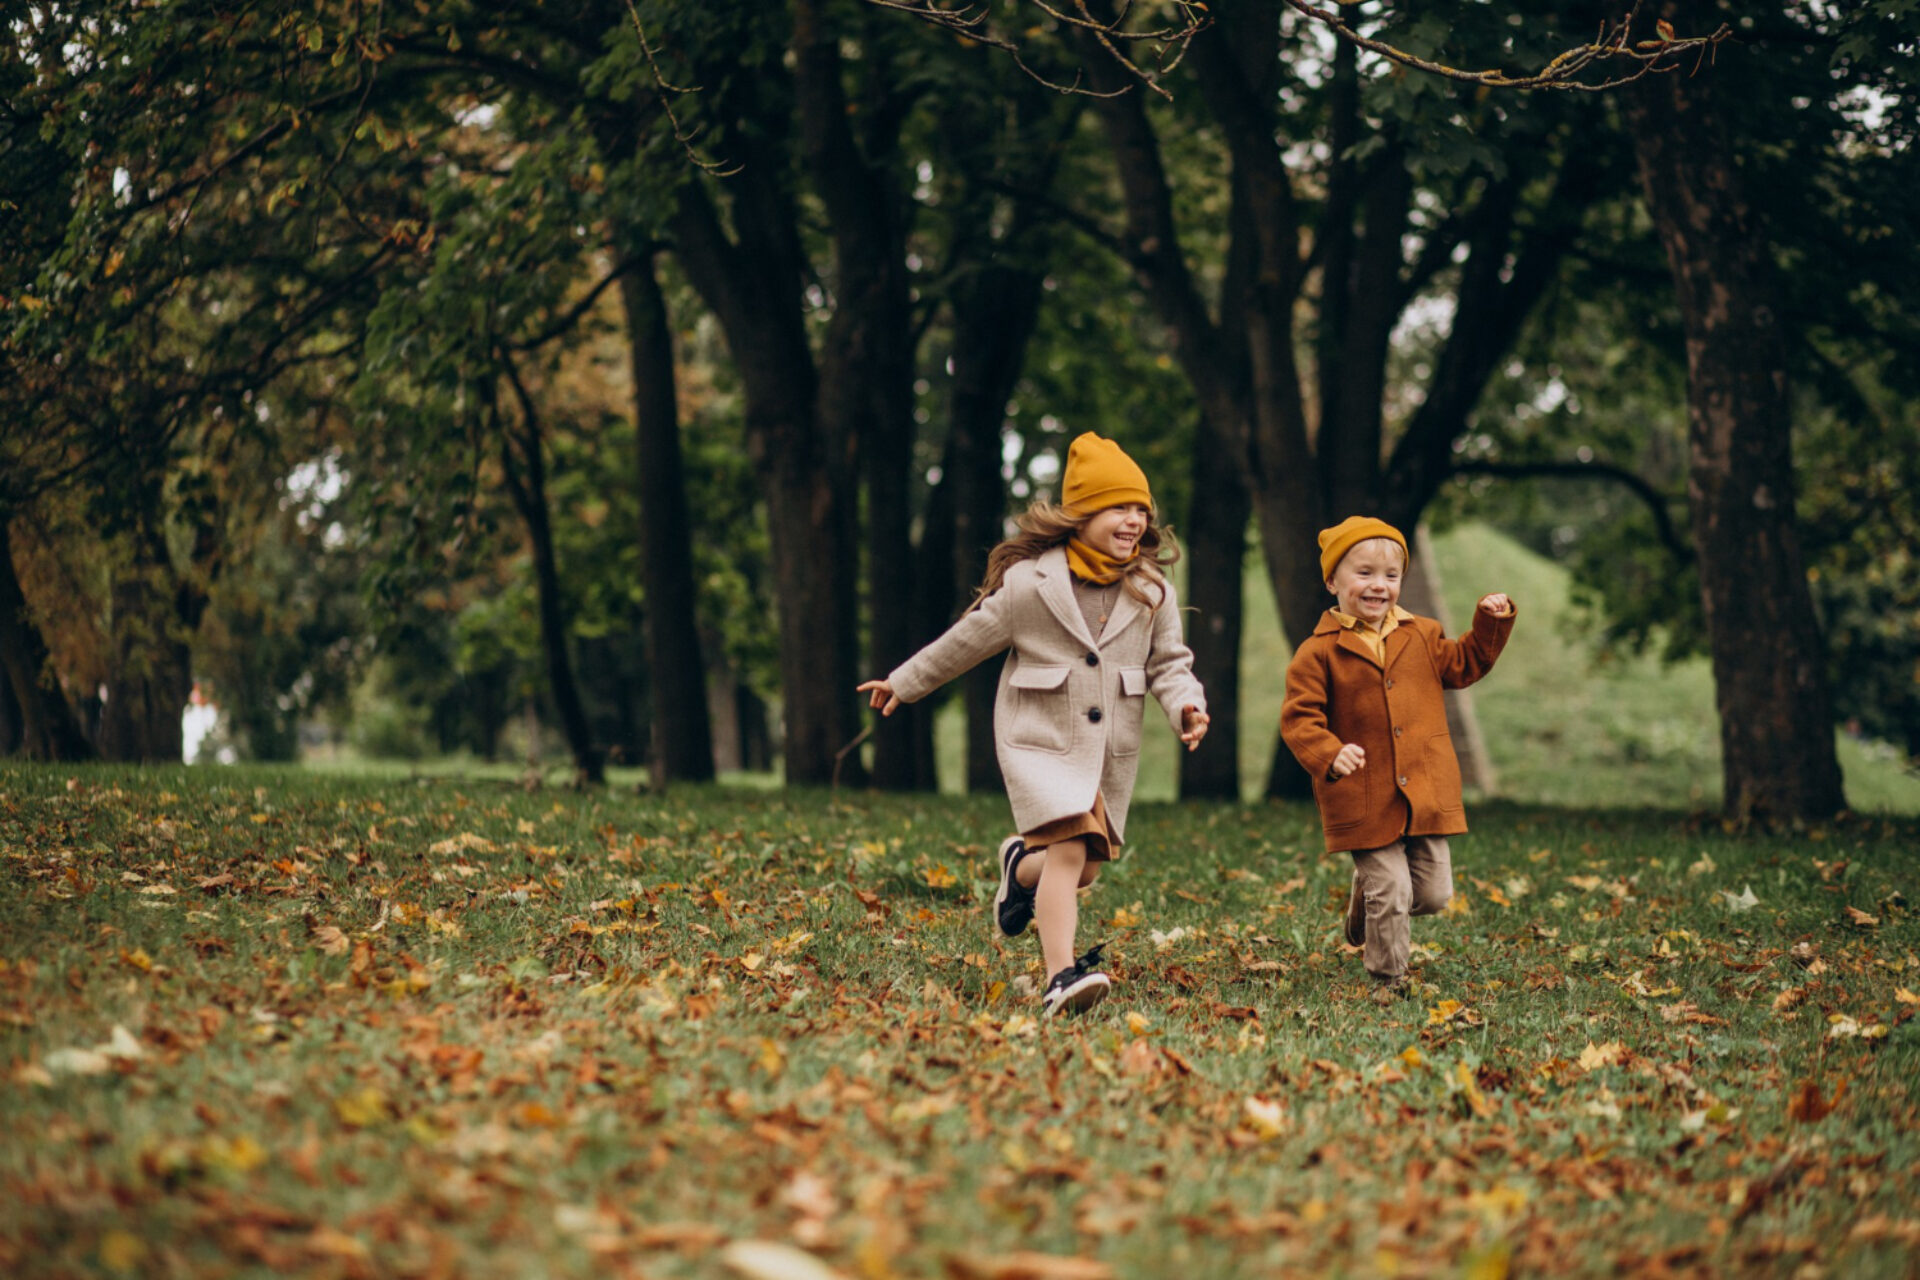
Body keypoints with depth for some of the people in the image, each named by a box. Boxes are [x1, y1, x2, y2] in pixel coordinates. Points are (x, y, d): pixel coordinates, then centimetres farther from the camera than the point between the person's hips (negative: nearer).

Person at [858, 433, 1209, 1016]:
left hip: (1111, 750, 5)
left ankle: (1021, 867, 45)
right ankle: (1060, 978, -24)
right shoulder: (1029, 583, -8)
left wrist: (1186, 705, -14)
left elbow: (1168, 663, 8)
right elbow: (966, 641, 3)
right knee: (1068, 851, -21)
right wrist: (903, 683, 12)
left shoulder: (1152, 592, 2)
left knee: (1084, 867, 11)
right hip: (1040, 742, -5)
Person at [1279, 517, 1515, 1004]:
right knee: (1389, 892, -3)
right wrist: (1329, 754, -26)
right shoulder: (1320, 652, -6)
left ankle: (1366, 898, 38)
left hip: (1425, 793, 5)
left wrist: (1491, 624, 7)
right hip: (1365, 800, -5)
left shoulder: (1421, 636, 9)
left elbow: (1463, 666, 21)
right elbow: (1299, 717, -8)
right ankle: (1387, 978, 16)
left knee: (1434, 892, 9)